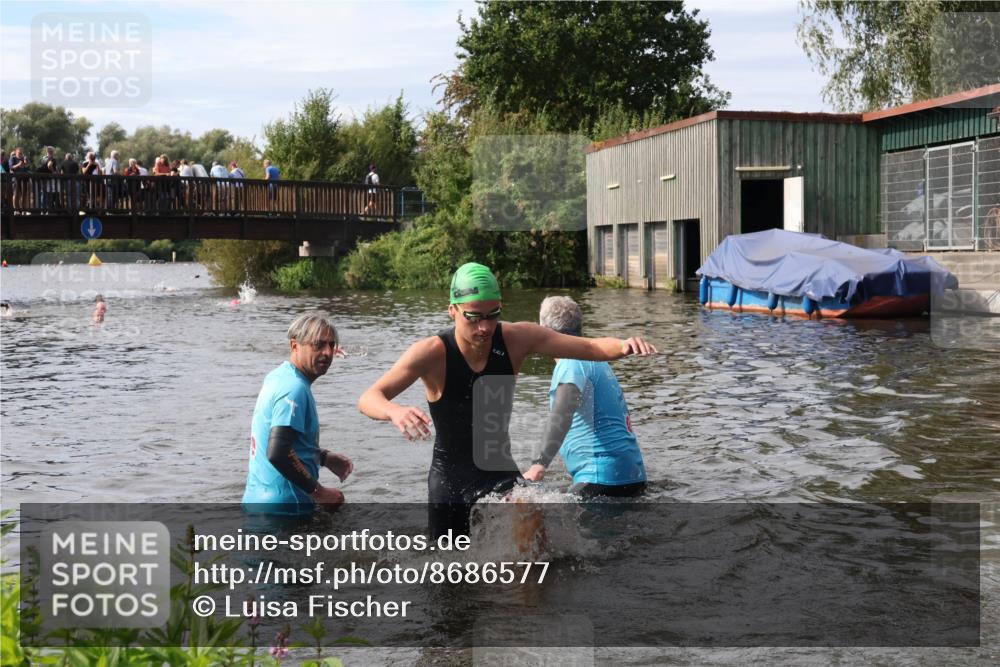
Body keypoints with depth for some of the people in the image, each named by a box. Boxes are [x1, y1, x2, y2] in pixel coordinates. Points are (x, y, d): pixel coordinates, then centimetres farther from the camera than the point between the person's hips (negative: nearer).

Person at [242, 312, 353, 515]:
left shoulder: (278, 377, 11)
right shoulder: (294, 389, -19)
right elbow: (277, 453, -28)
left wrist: (324, 458, 17)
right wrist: (318, 492, -21)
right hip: (283, 507, -10)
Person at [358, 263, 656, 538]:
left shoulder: (516, 338, -14)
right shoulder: (433, 353, -22)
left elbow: (591, 348, -13)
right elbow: (368, 399, -28)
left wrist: (624, 345, -36)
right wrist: (395, 411, -52)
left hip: (500, 471, 1)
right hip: (449, 478, -1)